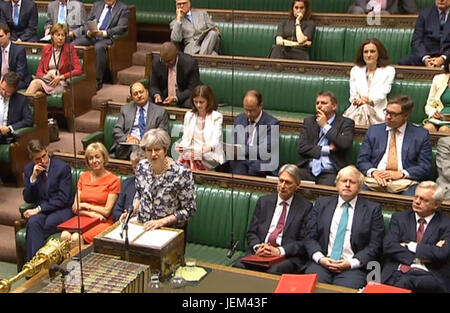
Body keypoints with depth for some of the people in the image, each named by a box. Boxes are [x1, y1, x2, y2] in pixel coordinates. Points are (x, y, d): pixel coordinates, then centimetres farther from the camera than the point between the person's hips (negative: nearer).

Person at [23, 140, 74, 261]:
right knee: (33, 222, -32)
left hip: (62, 210, -3)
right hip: (41, 210, 3)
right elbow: (28, 199, 5)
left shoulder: (63, 167, -7)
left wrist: (39, 209, -17)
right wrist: (33, 178, -10)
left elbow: (63, 198, -11)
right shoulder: (29, 169, 7)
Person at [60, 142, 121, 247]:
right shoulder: (83, 177, 16)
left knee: (76, 238, -32)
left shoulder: (113, 180, 0)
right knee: (65, 236, -29)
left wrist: (85, 205, -1)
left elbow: (106, 211, -4)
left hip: (102, 222, -4)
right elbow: (75, 208, 10)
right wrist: (91, 214, -8)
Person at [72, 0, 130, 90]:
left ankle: (98, 81, -31)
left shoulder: (123, 8, 5)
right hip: (91, 35, 5)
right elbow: (88, 22, 17)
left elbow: (121, 28, -7)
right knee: (74, 44, -21)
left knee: (99, 47, -37)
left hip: (108, 37, -5)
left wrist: (103, 33, -20)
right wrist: (89, 32, -7)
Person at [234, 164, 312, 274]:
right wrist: (257, 247, -8)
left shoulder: (305, 207, 4)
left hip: (288, 256, -3)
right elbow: (251, 232, 15)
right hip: (260, 253, 3)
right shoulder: (264, 201, 16)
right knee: (239, 266, -28)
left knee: (274, 271, -36)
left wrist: (280, 251, -15)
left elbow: (305, 242, -1)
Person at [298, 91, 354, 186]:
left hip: (331, 172, -3)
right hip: (308, 170, 3)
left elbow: (345, 144, -12)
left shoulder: (345, 123, 7)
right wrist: (328, 149, -3)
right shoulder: (309, 121, 16)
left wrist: (325, 126, -2)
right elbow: (301, 147, 5)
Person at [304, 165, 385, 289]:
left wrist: (351, 263, -10)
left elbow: (374, 246, 2)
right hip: (322, 262, 2)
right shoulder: (322, 203, 14)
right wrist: (320, 258, -8)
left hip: (353, 266, -1)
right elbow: (310, 237, 10)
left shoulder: (372, 209, 7)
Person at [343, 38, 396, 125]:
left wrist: (369, 101, -23)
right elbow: (353, 95, 10)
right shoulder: (355, 70, 18)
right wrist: (356, 101, -14)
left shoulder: (389, 71, 9)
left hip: (378, 111, -1)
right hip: (356, 109, 1)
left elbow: (382, 93, -4)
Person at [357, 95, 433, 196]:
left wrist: (401, 173, -13)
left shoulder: (421, 134, 8)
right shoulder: (374, 130, 14)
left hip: (405, 182, -2)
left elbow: (426, 167, 3)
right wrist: (373, 172, -11)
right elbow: (362, 160, 11)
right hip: (376, 178, 2)